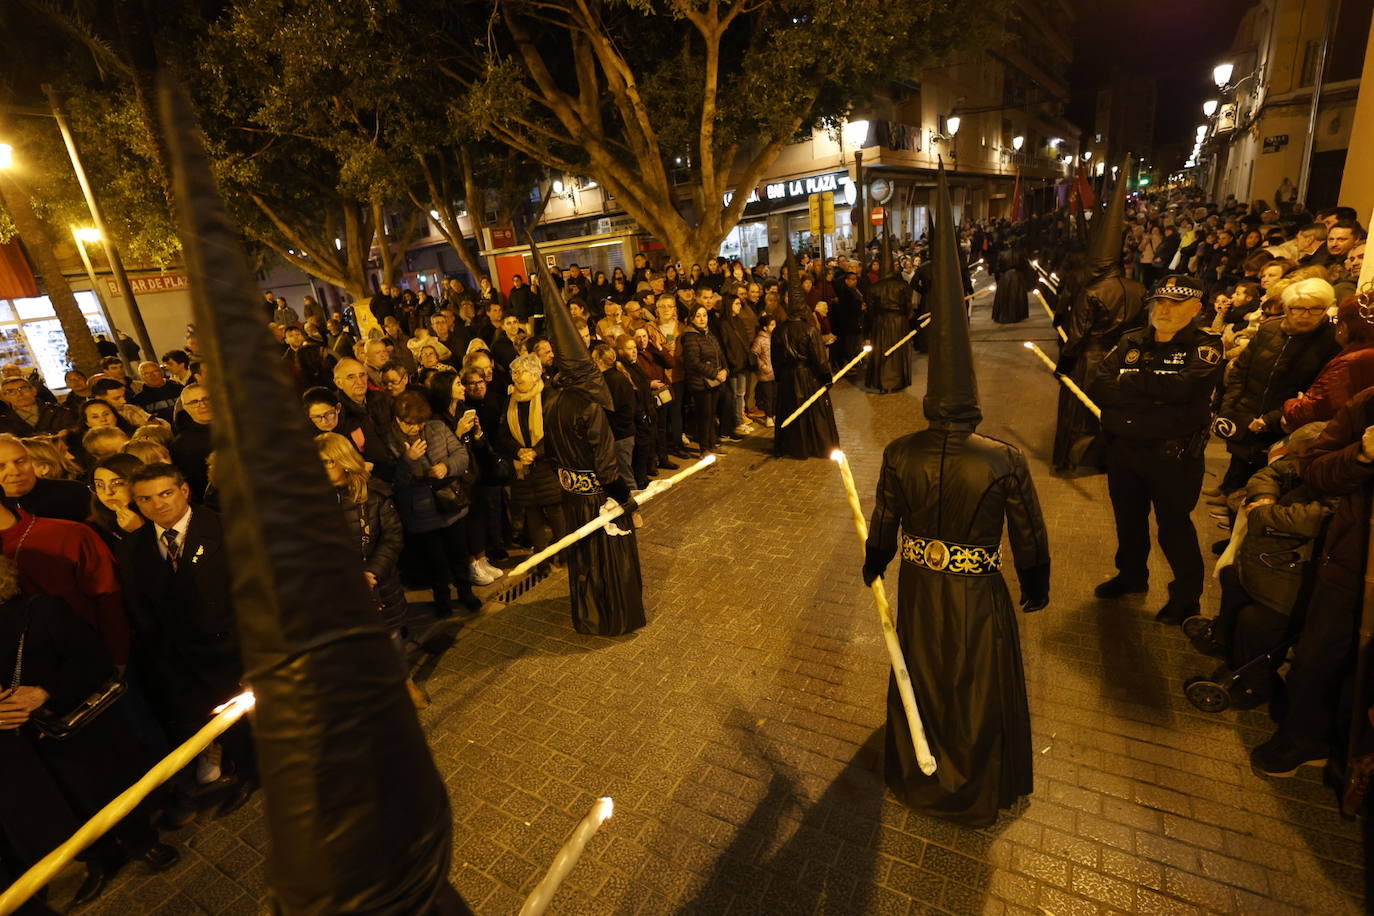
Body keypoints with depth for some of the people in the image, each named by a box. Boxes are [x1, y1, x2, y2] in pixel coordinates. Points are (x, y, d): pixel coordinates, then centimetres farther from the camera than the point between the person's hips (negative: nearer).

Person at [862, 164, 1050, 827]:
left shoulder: (900, 455, -19)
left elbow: (884, 524, -5)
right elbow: (1028, 537, -10)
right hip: (979, 595, -1)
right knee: (980, 691, 23)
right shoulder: (1005, 460, -23)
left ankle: (917, 777, 53)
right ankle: (978, 791, 49)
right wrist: (1036, 587, 9)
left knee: (921, 679, 26)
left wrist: (873, 566, 14)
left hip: (920, 588, 2)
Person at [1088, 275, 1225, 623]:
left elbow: (1184, 387, -26)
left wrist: (1127, 381, -15)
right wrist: (1153, 393, -18)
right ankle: (1131, 575, 41)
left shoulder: (1204, 347, -5)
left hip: (1174, 455, -4)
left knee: (1174, 526, 8)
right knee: (1128, 520, 20)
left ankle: (1187, 595, 28)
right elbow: (1096, 387, -7)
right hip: (1122, 450, 4)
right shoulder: (1130, 342, 6)